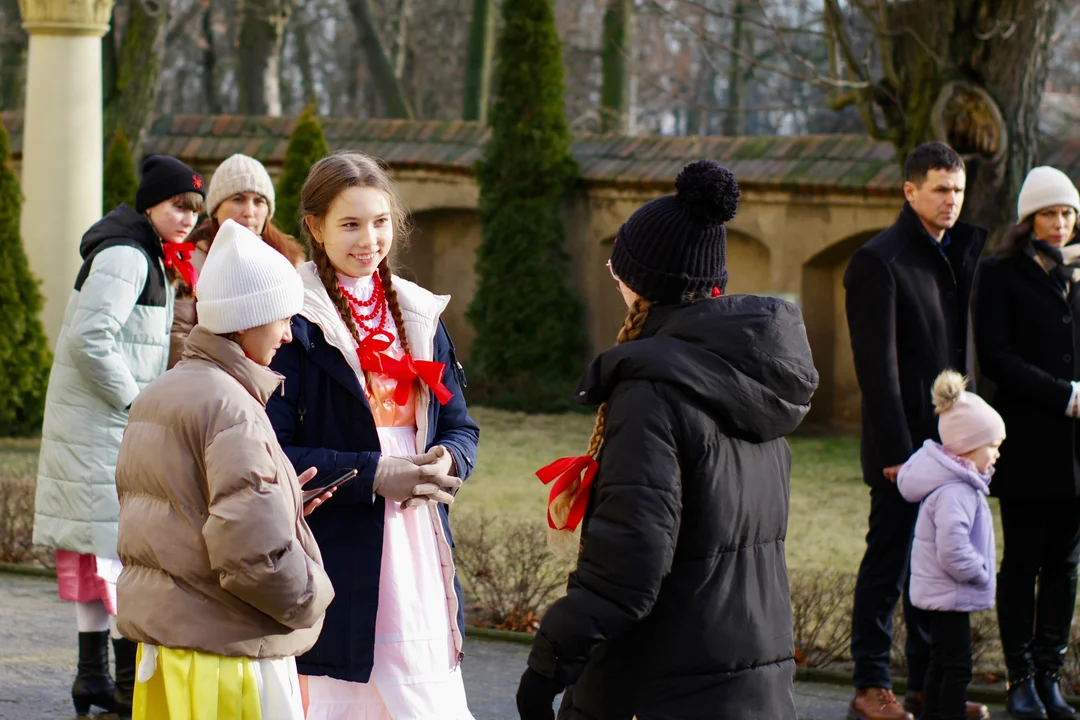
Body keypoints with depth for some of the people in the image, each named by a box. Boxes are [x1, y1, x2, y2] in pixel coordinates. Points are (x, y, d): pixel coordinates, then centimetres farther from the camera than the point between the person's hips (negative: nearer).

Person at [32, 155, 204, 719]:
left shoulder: (148, 256, 16)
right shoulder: (125, 255, -16)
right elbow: (91, 338, -24)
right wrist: (132, 399, -16)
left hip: (117, 419, 10)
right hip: (102, 424, -10)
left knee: (100, 544, 11)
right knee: (121, 541, -9)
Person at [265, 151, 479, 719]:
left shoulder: (419, 314, 14)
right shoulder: (297, 323, -6)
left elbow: (460, 426, 17)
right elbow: (273, 452, -11)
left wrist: (447, 459, -6)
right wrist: (373, 475, -18)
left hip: (420, 556, 6)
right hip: (338, 560, -5)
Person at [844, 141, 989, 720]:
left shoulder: (958, 252, 13)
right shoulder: (879, 260, -11)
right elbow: (877, 365, -15)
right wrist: (894, 451, -19)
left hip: (947, 443, 7)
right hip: (904, 444, -7)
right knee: (888, 566, 1)